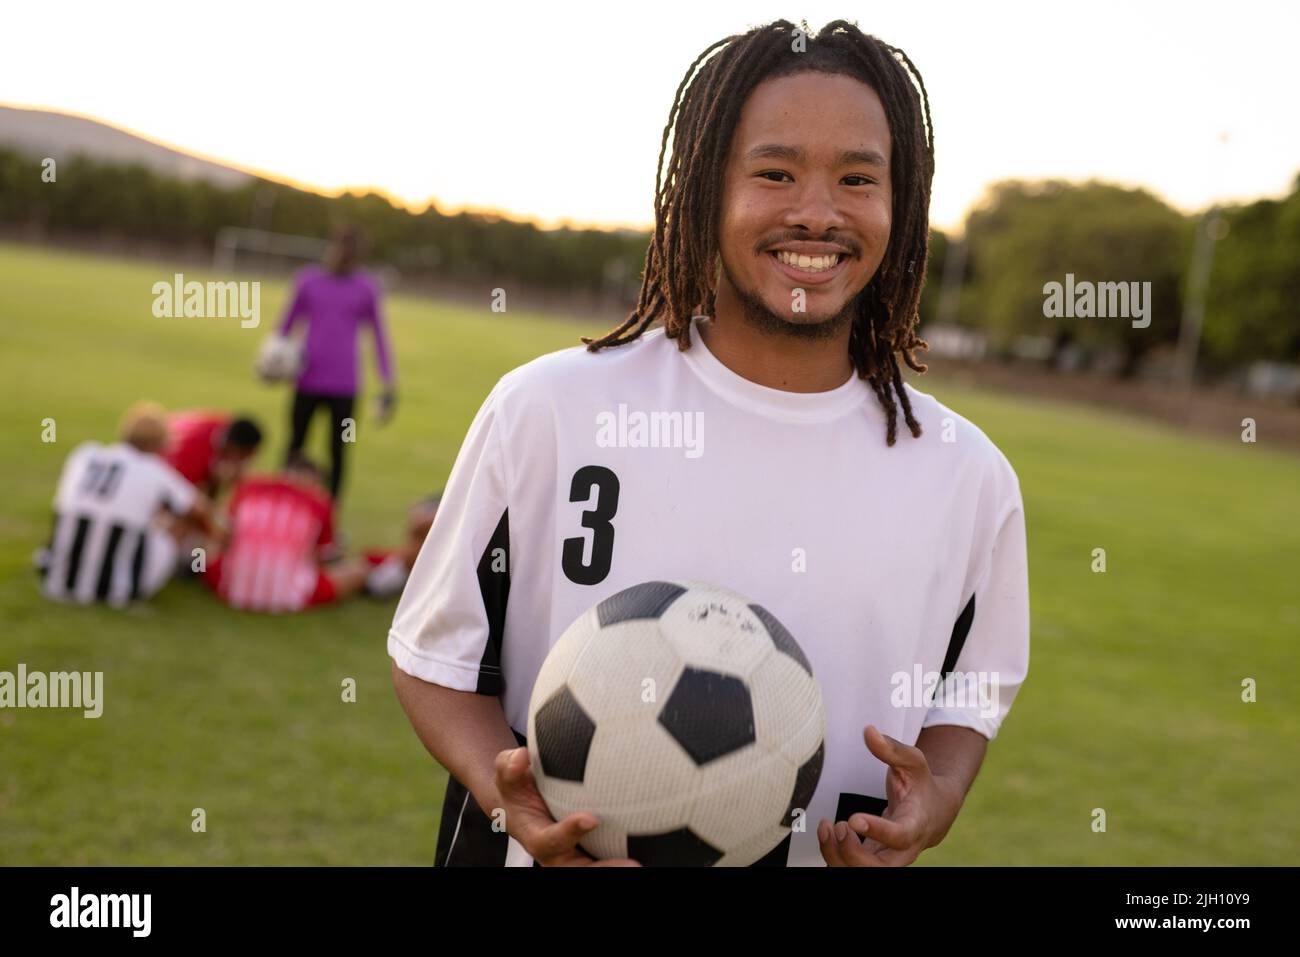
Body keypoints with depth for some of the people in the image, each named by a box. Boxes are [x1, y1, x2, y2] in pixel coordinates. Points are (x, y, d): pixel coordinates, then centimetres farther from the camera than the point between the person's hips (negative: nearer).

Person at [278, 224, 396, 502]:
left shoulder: (366, 288, 2)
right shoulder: (308, 280, 4)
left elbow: (379, 336, 8)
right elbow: (287, 323, 15)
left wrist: (388, 382, 3)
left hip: (344, 386, -1)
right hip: (307, 381, 1)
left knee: (337, 451, 1)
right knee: (295, 447, 6)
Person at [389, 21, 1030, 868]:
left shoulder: (970, 475, -6)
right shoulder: (548, 411, -13)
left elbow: (973, 692, 8)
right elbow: (435, 655, -4)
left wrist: (936, 797, -11)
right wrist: (504, 790, -21)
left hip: (833, 853, 2)